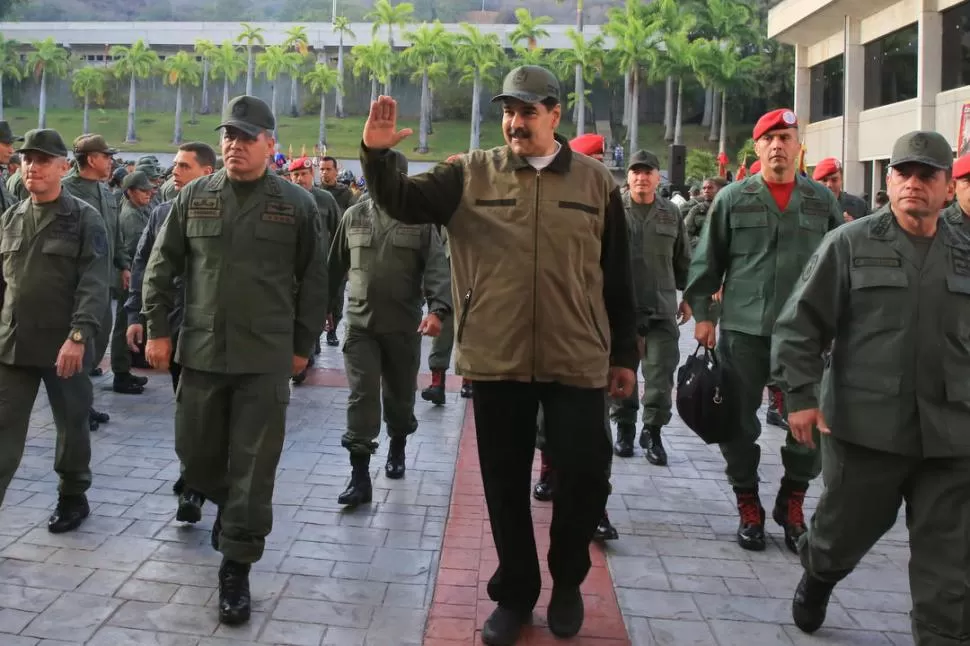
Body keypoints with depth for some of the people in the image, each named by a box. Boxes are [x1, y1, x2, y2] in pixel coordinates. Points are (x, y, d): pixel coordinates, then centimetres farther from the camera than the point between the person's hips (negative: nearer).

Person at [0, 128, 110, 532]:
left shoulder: (84, 219, -5)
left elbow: (94, 284, -13)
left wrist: (79, 336, -22)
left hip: (64, 345, -4)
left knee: (71, 424, 10)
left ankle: (73, 497, 28)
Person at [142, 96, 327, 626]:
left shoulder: (296, 204, 0)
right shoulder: (194, 197, 5)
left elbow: (312, 281, 4)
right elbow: (162, 266, 10)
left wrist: (303, 344, 4)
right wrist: (157, 329, 4)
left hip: (266, 358, -3)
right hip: (201, 351, 3)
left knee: (253, 467, -1)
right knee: (195, 452, 13)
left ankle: (236, 569, 11)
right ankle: (227, 504, 46)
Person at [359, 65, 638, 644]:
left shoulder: (595, 181, 3)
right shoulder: (471, 174, 2)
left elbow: (618, 278, 6)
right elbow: (403, 203, -7)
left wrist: (624, 354, 7)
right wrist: (377, 154, -25)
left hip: (578, 361, 0)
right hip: (496, 361, 0)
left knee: (585, 478, 5)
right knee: (506, 486, 11)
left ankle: (567, 582, 32)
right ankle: (515, 591, 30)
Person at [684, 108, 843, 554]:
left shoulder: (823, 200, 7)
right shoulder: (732, 198, 2)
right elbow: (707, 260, 4)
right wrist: (702, 314, 0)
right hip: (743, 330, -1)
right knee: (740, 423, 6)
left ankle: (791, 504, 25)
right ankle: (748, 506, 23)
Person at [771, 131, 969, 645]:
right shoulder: (850, 243, -1)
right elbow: (800, 324, -3)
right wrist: (802, 396, -10)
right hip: (866, 424, -2)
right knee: (846, 528, 16)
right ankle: (815, 578, 47)